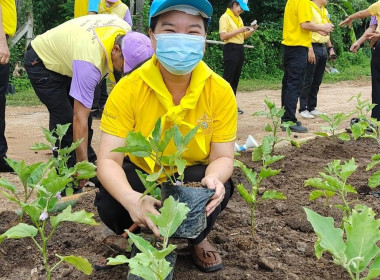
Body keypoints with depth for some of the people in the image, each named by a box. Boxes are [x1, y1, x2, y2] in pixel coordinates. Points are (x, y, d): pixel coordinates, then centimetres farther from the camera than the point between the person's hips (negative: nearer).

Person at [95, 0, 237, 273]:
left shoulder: (220, 91, -21)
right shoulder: (128, 89, -25)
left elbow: (222, 157, -15)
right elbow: (108, 160, -27)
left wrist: (213, 178, -42)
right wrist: (131, 198, -50)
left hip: (193, 176, 1)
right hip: (141, 172, -1)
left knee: (218, 188, -31)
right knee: (110, 206, -30)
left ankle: (198, 239, 6)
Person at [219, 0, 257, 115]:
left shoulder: (239, 18, 17)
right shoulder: (225, 17, -8)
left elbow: (243, 36, 20)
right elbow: (222, 36, -18)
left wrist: (252, 30, 3)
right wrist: (238, 30, -19)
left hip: (240, 49, 8)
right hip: (231, 49, -8)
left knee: (235, 79, 10)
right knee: (228, 79, -9)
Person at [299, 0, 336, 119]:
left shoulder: (324, 11, 18)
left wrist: (330, 48, 17)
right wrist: (310, 50, -22)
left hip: (323, 48, 8)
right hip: (313, 48, -8)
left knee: (317, 81, 10)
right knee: (308, 80, -6)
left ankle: (312, 107, 17)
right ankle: (303, 109, -2)